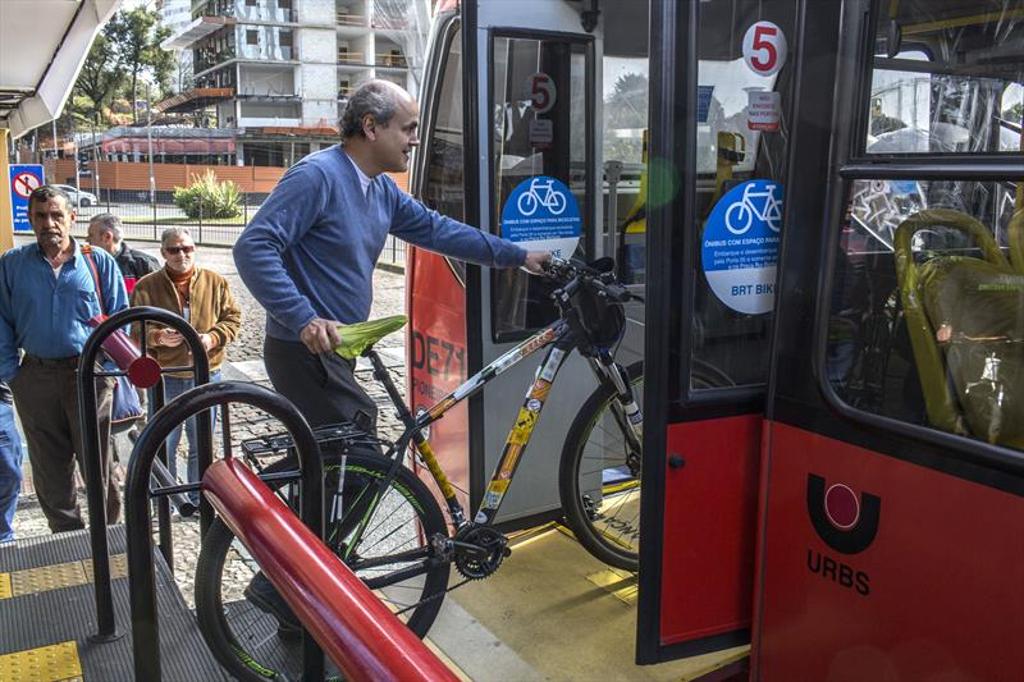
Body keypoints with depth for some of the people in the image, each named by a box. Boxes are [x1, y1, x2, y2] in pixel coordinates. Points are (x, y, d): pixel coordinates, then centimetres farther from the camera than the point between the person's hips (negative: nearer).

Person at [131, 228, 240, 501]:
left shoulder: (215, 282, 3)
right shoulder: (147, 286, -1)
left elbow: (233, 317, 5)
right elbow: (134, 329, -1)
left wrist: (213, 338, -13)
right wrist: (157, 336, -20)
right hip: (164, 378, -1)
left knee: (202, 445, 12)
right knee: (163, 445, 8)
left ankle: (199, 499, 27)